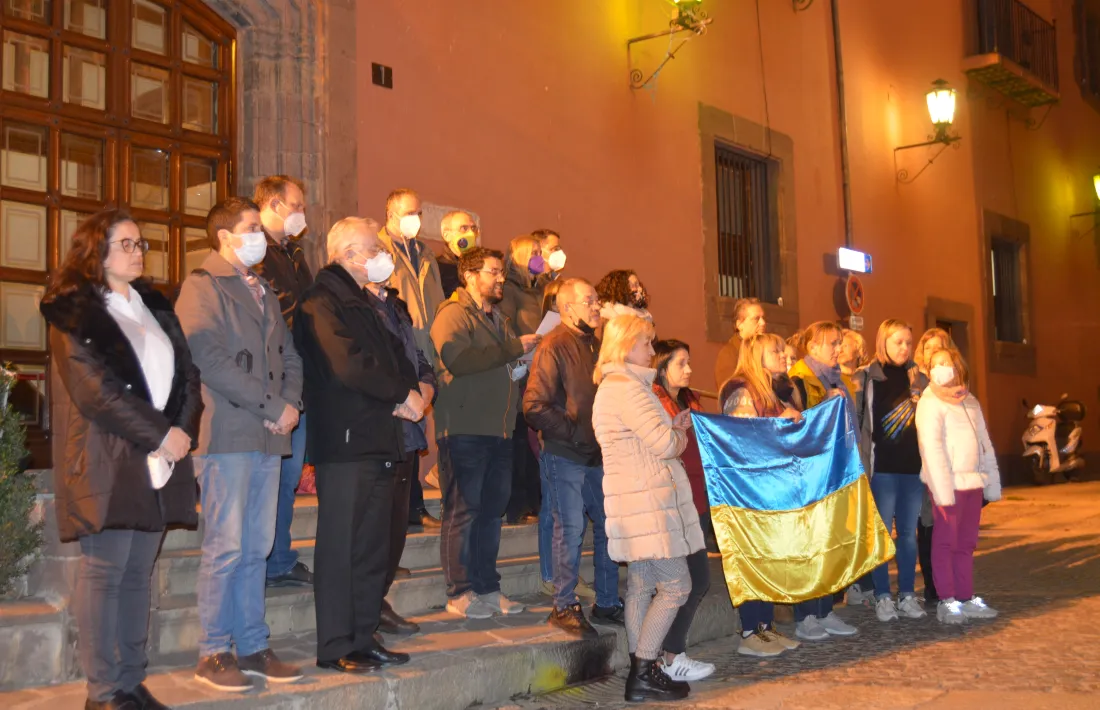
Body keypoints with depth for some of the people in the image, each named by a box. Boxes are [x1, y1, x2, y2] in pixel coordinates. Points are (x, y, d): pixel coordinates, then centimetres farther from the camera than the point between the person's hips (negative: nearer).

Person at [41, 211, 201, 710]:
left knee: (139, 571, 7)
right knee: (105, 570, -4)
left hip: (161, 457, 6)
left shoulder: (155, 307, 19)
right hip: (106, 458, -6)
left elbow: (187, 373, 13)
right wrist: (159, 435, -14)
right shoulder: (74, 312, -1)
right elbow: (93, 389, -11)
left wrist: (182, 431, -4)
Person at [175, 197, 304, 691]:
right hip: (227, 433, -7)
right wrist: (272, 406, -13)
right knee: (226, 548, -4)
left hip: (268, 437, 7)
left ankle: (252, 646, 16)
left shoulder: (264, 292, 23)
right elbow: (210, 359, -14)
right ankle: (213, 653, 6)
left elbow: (289, 357, 21)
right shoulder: (202, 285, -2)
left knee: (257, 549, 9)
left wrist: (291, 403, 0)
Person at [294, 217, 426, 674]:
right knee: (346, 547, -4)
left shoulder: (380, 303, 21)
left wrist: (423, 388, -1)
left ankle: (363, 638, 23)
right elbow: (350, 366, -21)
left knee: (383, 544, 12)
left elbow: (411, 358, 21)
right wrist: (404, 394, -11)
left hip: (392, 441, 9)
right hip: (351, 443, -9)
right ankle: (336, 648, 5)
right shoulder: (325, 302, -8)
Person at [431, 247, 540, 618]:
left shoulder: (498, 319, 23)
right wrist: (514, 347, -18)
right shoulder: (453, 314, -5)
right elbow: (457, 359, -24)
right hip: (465, 430, -8)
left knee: (492, 510, 11)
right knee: (463, 511, -2)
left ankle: (488, 588, 20)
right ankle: (460, 593, 5)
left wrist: (523, 367, 10)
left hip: (498, 430, 8)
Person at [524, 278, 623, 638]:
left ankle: (607, 602, 22)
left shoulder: (596, 344, 14)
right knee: (570, 529, -4)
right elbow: (534, 406, -17)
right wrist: (574, 432, -17)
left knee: (608, 525, 10)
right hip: (565, 456, -7)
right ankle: (564, 607, 7)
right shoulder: (554, 346, -11)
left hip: (597, 454, 8)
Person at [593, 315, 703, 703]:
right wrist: (679, 435, 2)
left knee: (641, 587, 11)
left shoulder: (611, 386, 18)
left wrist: (673, 427, 7)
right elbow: (665, 444, -20)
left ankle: (641, 672, 15)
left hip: (636, 501, 10)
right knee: (676, 585, -6)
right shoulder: (627, 387, -15)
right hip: (647, 501, -10)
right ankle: (644, 672, -2)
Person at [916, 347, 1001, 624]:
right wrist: (943, 490, -19)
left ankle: (966, 597, 18)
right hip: (948, 484, -6)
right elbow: (932, 448, -14)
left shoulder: (970, 402, 15)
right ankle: (947, 601, 4)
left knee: (967, 542, 11)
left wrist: (992, 483, 11)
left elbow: (985, 444, 17)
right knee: (946, 542, -1)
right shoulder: (930, 404, -6)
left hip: (973, 483, 6)